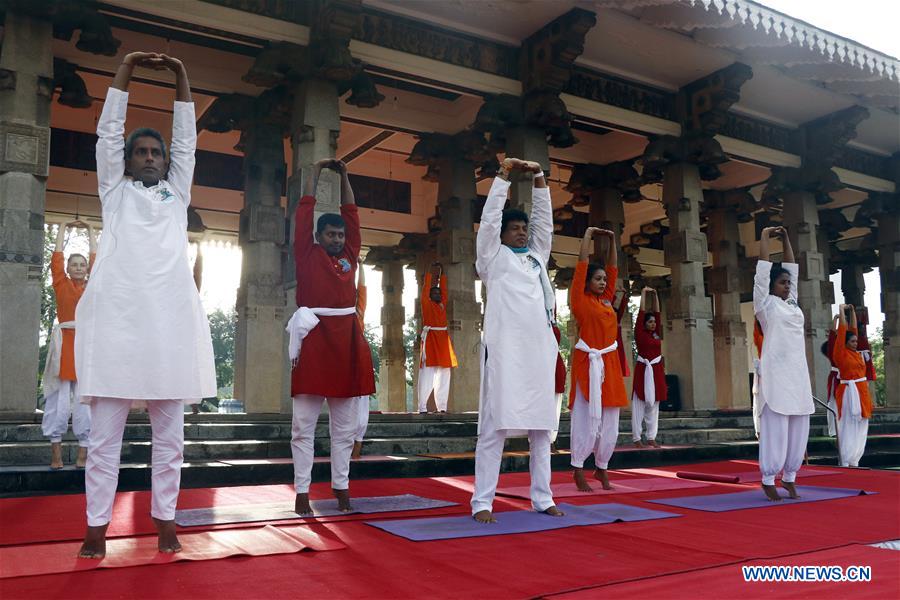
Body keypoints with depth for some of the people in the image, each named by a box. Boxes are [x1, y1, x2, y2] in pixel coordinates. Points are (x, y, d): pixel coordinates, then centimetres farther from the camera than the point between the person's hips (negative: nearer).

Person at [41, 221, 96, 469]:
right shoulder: (61, 285, 10)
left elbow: (96, 260, 16)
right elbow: (57, 258, 12)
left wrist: (90, 231, 28)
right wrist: (63, 229, 23)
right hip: (64, 342, -1)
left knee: (86, 398, 0)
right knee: (59, 398, -1)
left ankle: (84, 451, 2)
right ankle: (55, 449, 3)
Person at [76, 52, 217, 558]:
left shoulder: (176, 193, 22)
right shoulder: (116, 191, 19)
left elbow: (187, 138, 18)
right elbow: (108, 132, 14)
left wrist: (181, 75, 16)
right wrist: (126, 69, 12)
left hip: (171, 321, 2)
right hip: (116, 318, -1)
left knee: (170, 435, 3)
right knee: (104, 436, -1)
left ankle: (166, 521, 10)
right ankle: (97, 528, 5)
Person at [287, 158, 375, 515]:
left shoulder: (350, 255, 15)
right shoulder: (307, 254, 6)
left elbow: (351, 213, 20)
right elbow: (305, 210, 7)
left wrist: (344, 176, 21)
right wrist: (316, 171, 14)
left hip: (347, 338, 4)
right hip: (314, 336, -4)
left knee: (345, 424, 9)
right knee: (304, 423, 0)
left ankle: (341, 488, 18)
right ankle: (302, 492, 6)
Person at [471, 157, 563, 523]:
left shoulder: (537, 256, 21)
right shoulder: (493, 257, 8)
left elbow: (544, 219, 19)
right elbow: (490, 216, 2)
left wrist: (538, 179, 13)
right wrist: (504, 175, 4)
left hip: (540, 349, 6)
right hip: (505, 348, -6)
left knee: (542, 427, 7)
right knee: (495, 427, -8)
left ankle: (542, 498, 15)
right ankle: (482, 503, -4)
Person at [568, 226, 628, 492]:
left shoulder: (607, 300, 14)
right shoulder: (580, 300, -2)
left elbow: (612, 269, 20)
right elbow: (581, 266, -3)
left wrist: (612, 241, 15)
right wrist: (588, 235, 4)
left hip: (610, 363, 6)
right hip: (588, 363, -6)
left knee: (609, 421, 7)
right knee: (587, 418, -7)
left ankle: (602, 468, 18)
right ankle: (579, 470, 0)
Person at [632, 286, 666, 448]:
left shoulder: (656, 334, 11)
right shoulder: (640, 334, -4)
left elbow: (657, 313, 14)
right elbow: (641, 313, -5)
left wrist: (655, 295, 11)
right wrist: (643, 294, 0)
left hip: (657, 370, 6)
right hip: (643, 370, -6)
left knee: (654, 404, 8)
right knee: (639, 404, -3)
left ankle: (651, 437, 12)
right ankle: (637, 438, -1)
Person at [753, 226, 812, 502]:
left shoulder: (792, 303, 17)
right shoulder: (765, 303, 0)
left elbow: (792, 268, 22)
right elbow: (763, 269, 0)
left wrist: (786, 239, 21)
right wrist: (765, 236, 7)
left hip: (798, 372, 7)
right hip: (776, 372, -7)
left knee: (798, 428, 6)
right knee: (775, 427, -7)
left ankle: (789, 476, 16)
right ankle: (768, 479, 0)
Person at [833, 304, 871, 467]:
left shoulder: (855, 353, 13)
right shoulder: (841, 353, -7)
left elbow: (853, 329, 18)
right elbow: (842, 331, -8)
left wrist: (852, 312, 18)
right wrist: (842, 311, -2)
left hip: (861, 391, 8)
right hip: (849, 392, -8)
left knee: (860, 427, 8)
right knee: (848, 426, -7)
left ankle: (854, 460, 12)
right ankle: (846, 462, -4)